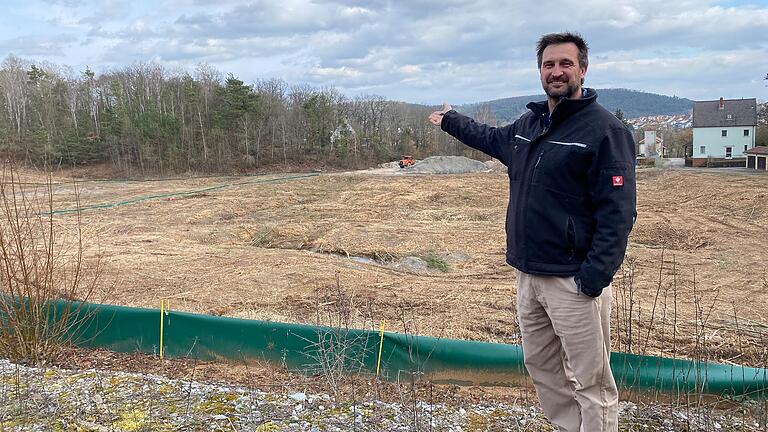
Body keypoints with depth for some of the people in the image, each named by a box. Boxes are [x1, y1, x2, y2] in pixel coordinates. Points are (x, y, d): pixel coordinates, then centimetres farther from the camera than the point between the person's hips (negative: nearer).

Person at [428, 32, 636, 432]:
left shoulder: (605, 129, -12)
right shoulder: (529, 123, 11)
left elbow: (618, 212, -17)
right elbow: (493, 139, 34)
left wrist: (596, 275, -24)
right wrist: (451, 122, 44)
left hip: (574, 279, -8)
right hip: (528, 274, 8)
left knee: (589, 382, 1)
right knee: (540, 367, 18)